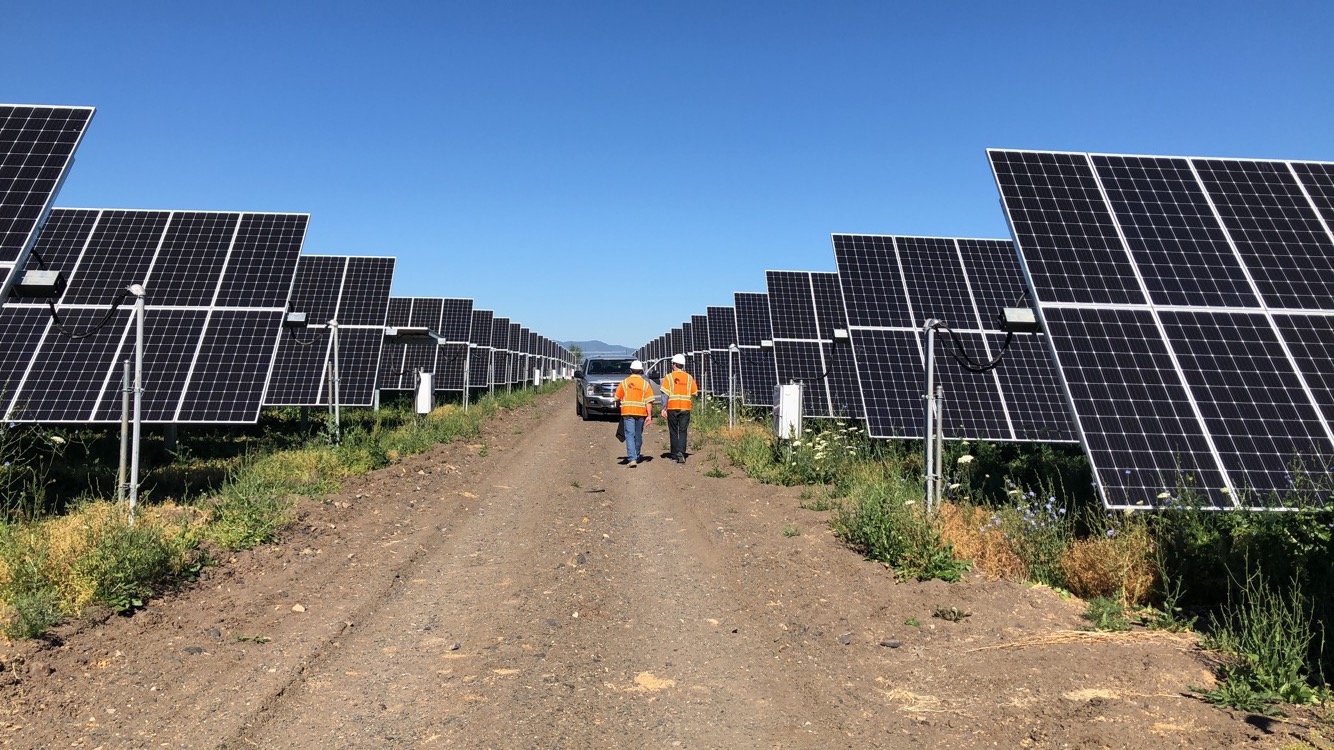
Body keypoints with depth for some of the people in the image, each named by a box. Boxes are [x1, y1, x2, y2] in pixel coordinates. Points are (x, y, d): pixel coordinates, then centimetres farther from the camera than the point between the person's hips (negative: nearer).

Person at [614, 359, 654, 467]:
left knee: (630, 435, -4)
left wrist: (621, 405, 25)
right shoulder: (646, 384, 0)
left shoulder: (624, 383, 0)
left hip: (627, 412, -2)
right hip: (641, 413, 2)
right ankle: (636, 457, 31)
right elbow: (649, 401, -5)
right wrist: (649, 415, -4)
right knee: (638, 435, 16)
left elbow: (617, 398, 6)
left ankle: (632, 459, -17)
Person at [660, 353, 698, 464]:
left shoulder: (669, 377, -4)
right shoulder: (689, 378, 4)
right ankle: (681, 452, -15)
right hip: (685, 408, 1)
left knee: (674, 432, 8)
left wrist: (663, 409, -5)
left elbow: (665, 394, -8)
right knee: (683, 431, 4)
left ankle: (675, 455, 11)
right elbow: (694, 393, 6)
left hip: (672, 408, -1)